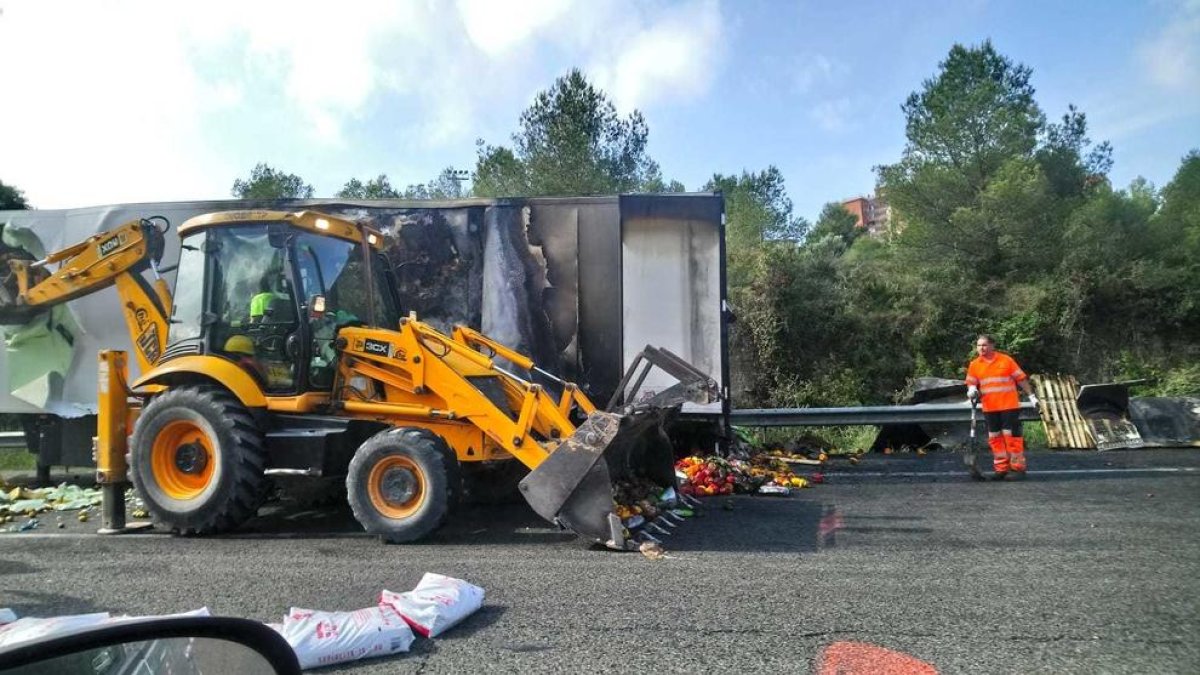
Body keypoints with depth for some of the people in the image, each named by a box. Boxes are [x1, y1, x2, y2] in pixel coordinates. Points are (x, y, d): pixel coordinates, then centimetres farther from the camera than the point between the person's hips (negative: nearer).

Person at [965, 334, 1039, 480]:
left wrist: (1031, 396, 1)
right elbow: (971, 383, 13)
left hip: (1009, 406, -3)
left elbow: (1021, 378, 3)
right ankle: (1001, 468, 14)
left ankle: (1018, 467, 5)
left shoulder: (1006, 360, -1)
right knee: (995, 438, 6)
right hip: (989, 408, 4)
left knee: (1012, 435, -3)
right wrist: (972, 390, -10)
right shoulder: (974, 365, 7)